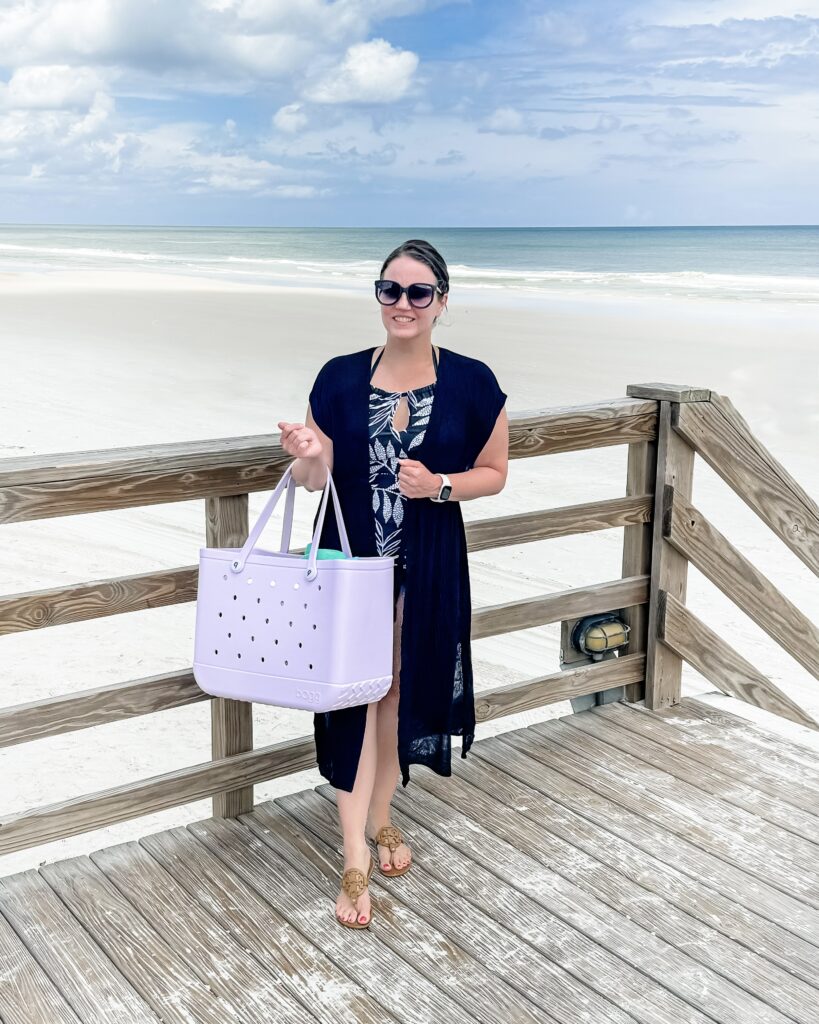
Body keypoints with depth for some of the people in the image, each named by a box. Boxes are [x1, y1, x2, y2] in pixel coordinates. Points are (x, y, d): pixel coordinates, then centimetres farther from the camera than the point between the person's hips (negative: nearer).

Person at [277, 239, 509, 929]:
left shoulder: (473, 383, -5)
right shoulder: (339, 378, -3)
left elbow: (494, 473, 3)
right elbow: (317, 479, -1)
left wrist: (439, 485, -15)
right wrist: (307, 458, -24)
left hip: (429, 566, 1)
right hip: (350, 558, 0)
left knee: (402, 691, 13)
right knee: (355, 698, -2)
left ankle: (380, 817, 37)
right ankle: (356, 860, 6)